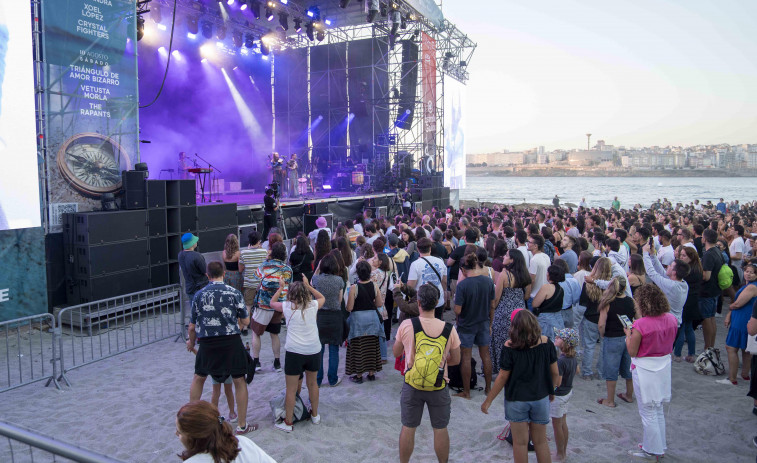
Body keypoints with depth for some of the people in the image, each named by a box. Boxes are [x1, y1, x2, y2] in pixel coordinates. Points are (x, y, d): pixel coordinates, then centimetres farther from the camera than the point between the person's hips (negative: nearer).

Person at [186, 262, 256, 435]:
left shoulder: (199, 295, 1)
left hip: (207, 343, 2)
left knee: (199, 378, 25)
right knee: (239, 381, 9)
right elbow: (246, 321, 1)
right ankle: (242, 425, 14)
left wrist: (191, 342, 25)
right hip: (232, 342, -2)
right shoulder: (234, 293, -3)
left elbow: (192, 326, 6)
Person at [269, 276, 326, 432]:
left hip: (294, 352, -3)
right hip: (314, 351, 3)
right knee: (312, 383, 22)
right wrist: (308, 285, 26)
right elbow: (322, 298, 26)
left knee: (291, 389, 7)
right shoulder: (313, 305, 3)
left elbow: (272, 303, 20)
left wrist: (281, 287, 28)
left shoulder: (287, 306, -1)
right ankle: (315, 415, 37)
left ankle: (288, 422, 15)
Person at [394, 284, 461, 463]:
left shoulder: (406, 325, -13)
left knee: (408, 428, 15)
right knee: (440, 430, 16)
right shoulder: (448, 329, -11)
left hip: (412, 385, 0)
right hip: (439, 388, 0)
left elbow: (395, 353, 1)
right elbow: (456, 360, 0)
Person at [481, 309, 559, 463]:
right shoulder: (546, 343, -10)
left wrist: (488, 401, -2)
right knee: (541, 442, 18)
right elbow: (555, 373, -1)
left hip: (516, 400, -2)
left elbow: (503, 377, -13)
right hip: (541, 398, 3)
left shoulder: (510, 347, -18)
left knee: (520, 443, 13)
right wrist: (551, 391, 19)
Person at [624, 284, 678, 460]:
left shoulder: (640, 325, -24)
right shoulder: (672, 319, -6)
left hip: (645, 369, -7)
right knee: (658, 409, 23)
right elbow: (669, 342, 10)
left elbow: (632, 352, -15)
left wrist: (628, 334, 0)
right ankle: (660, 445, 36)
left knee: (647, 412, 9)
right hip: (664, 366, 7)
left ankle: (653, 450, 20)